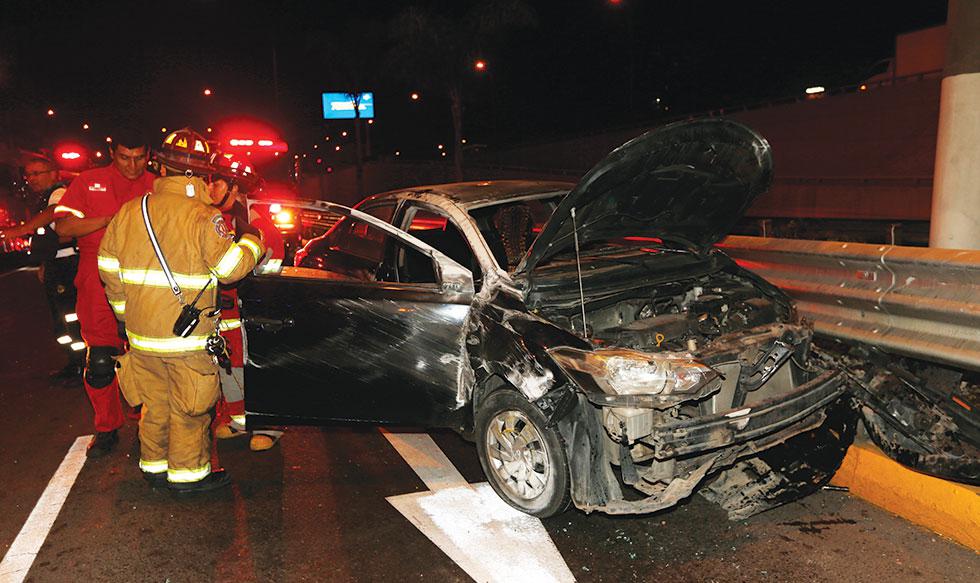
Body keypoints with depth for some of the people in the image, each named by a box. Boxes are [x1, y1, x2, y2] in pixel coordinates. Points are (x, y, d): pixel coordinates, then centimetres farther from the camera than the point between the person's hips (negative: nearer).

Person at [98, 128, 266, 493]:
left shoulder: (130, 212, 5)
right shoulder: (204, 216, -13)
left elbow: (109, 268, 10)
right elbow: (231, 268, -16)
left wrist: (125, 312, 21)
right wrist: (253, 242, 2)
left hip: (141, 334, 6)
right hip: (188, 339, -5)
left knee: (155, 403, 19)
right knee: (189, 408, 8)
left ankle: (154, 466, 33)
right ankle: (188, 473, 18)